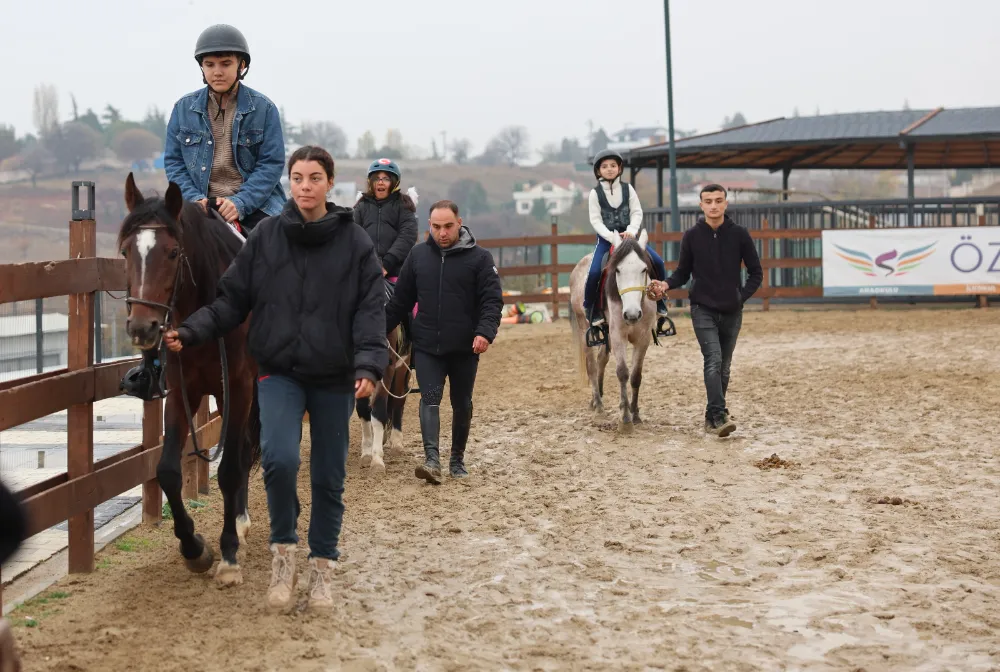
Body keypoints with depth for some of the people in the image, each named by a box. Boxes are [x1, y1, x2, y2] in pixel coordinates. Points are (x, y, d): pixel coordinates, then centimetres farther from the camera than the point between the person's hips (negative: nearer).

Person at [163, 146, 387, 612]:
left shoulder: (355, 242, -4)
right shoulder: (265, 237, -1)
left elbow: (370, 310, -7)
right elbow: (232, 299, 2)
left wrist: (368, 366, -21)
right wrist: (191, 333, -11)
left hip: (334, 378, 0)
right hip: (280, 371, 0)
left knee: (329, 477, 9)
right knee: (279, 458, -21)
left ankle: (321, 569, 26)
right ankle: (283, 551, 3)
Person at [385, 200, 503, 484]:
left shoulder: (479, 257, -5)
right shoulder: (418, 255, 4)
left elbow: (492, 300, -10)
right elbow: (401, 300, 11)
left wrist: (485, 332, -26)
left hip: (465, 347, -1)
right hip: (427, 346, 1)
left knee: (462, 405, 12)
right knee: (430, 399, -12)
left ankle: (457, 460, 27)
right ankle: (432, 460, -21)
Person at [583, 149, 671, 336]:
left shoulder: (627, 189, 4)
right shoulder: (595, 193, -1)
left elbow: (637, 213, 0)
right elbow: (596, 220, -7)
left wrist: (631, 231, -19)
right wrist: (611, 237, -21)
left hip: (628, 235, 2)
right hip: (606, 238, -2)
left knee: (657, 263, -14)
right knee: (594, 272, -25)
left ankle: (660, 306, 3)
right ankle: (591, 311, -5)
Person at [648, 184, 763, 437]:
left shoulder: (739, 234, -2)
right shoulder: (692, 236, -2)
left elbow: (756, 273, 5)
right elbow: (683, 273, 5)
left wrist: (742, 296, -6)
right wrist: (666, 284, -14)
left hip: (732, 312, 2)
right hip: (703, 310, -2)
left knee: (724, 367, 10)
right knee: (713, 360, -18)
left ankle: (712, 416, 22)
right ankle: (719, 416, -25)